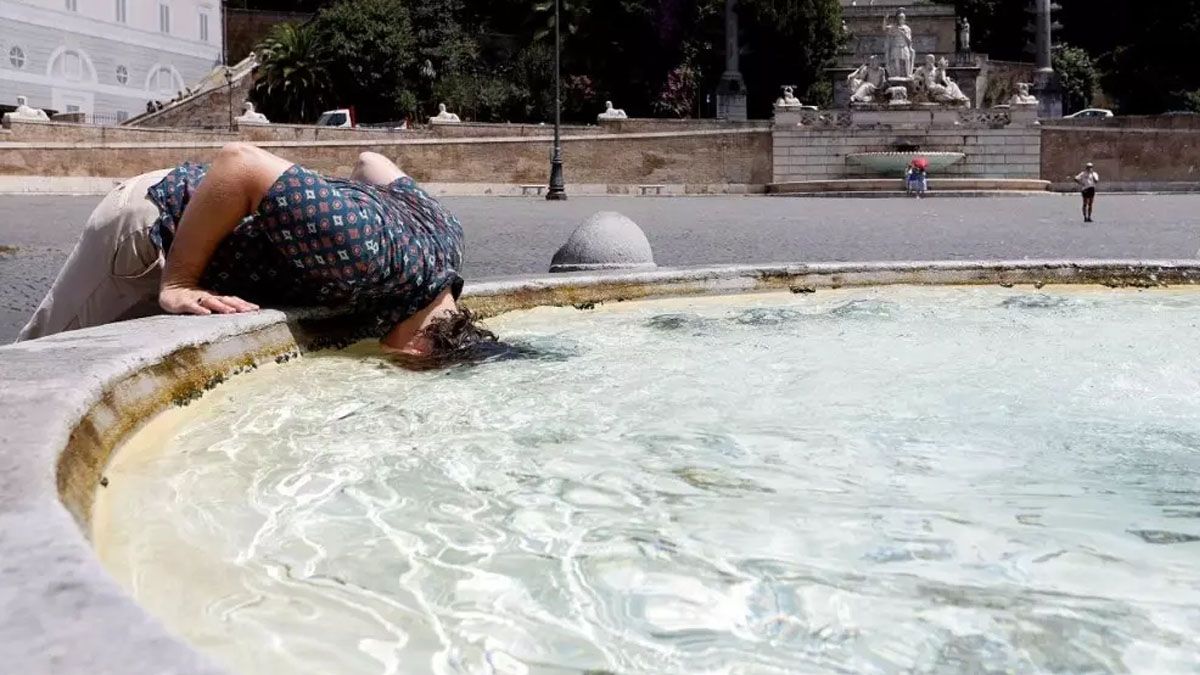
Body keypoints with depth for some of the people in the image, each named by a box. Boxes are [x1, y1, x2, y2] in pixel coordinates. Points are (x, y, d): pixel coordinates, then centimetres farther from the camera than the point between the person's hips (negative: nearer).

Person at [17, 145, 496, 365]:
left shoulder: (444, 231, -15)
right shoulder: (364, 252, -42)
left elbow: (372, 161, 4)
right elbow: (239, 161, -39)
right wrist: (175, 286, -34)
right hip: (154, 220, -7)